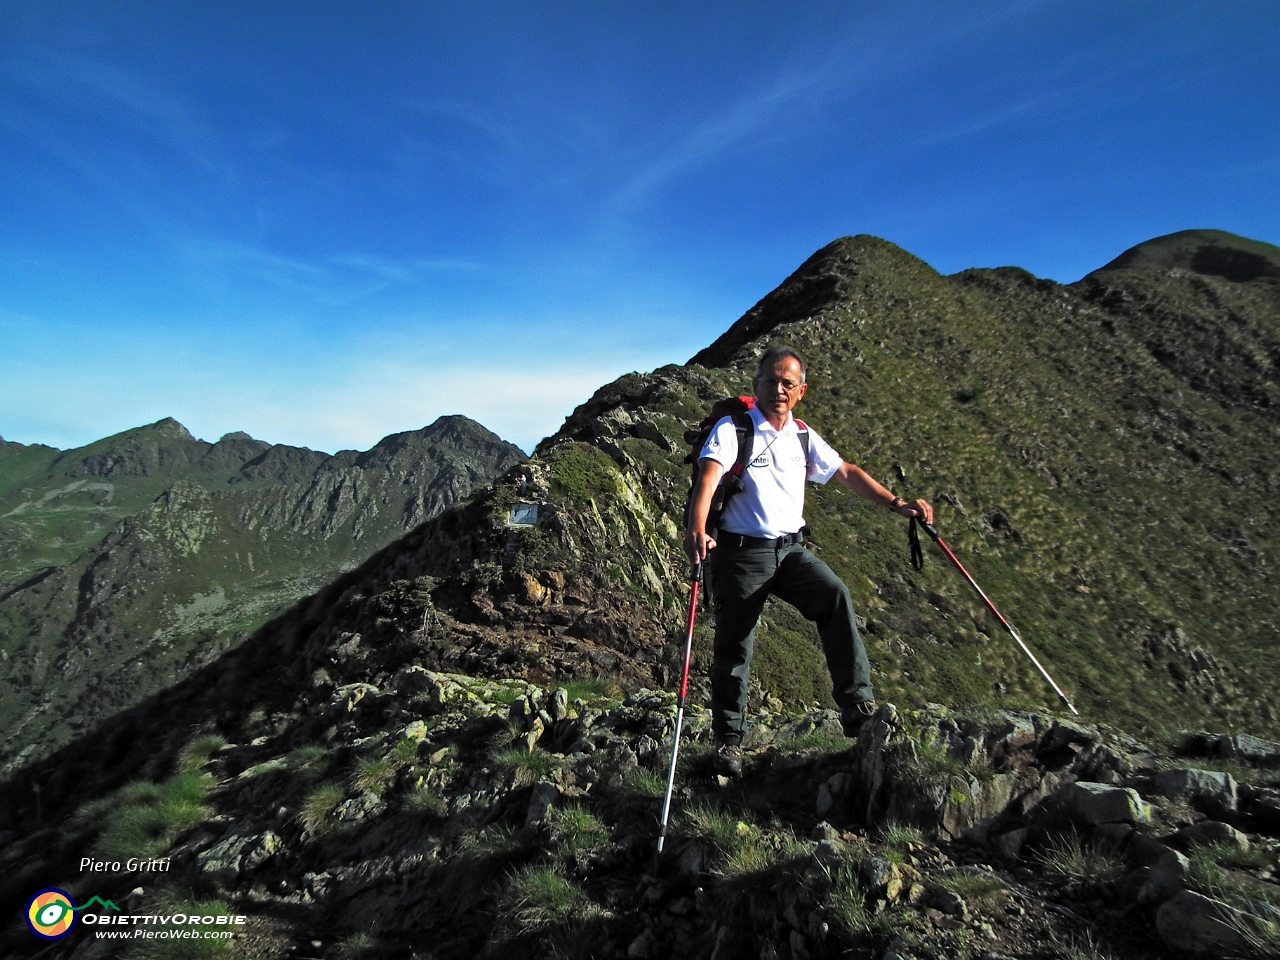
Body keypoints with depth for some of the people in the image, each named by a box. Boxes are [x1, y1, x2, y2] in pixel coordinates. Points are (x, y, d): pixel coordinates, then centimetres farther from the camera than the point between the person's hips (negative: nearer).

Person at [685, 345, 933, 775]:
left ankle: (857, 704, -15)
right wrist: (697, 529, -40)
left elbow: (847, 472, 17)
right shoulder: (732, 429, -6)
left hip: (791, 549, 4)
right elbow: (709, 476, -22)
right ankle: (728, 739, 20)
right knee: (733, 647, 2)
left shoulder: (803, 437, 12)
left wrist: (896, 504, 8)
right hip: (741, 551, -4)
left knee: (835, 595, -22)